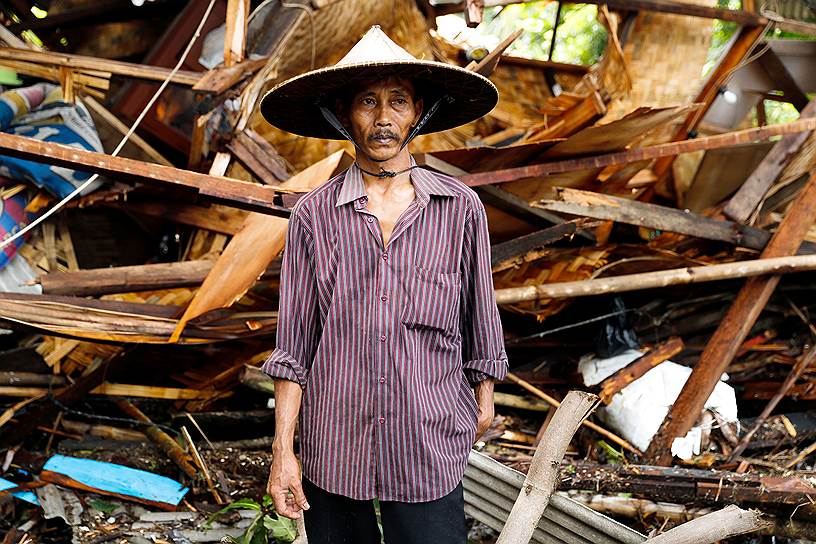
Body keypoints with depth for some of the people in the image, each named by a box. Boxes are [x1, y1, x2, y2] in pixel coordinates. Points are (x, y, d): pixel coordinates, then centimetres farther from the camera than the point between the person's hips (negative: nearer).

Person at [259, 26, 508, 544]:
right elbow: (294, 345, 0)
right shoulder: (314, 215, -2)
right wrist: (283, 450, -1)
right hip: (334, 441, 1)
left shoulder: (460, 208, -3)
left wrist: (485, 400, 18)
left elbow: (478, 312, 9)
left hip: (427, 446, 0)